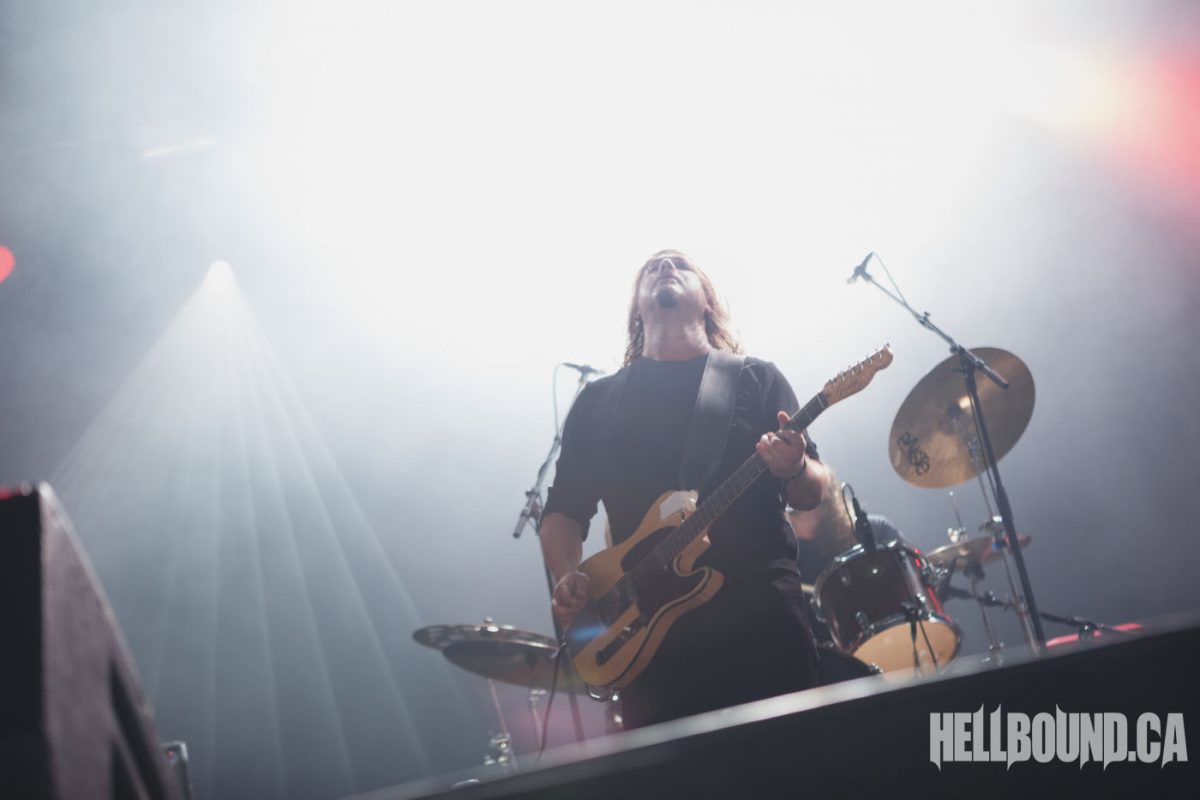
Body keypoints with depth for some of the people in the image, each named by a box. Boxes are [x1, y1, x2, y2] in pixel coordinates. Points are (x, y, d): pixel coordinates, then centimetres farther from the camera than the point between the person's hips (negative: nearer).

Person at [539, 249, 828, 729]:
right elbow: (563, 510, 13)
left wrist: (794, 469, -18)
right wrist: (567, 578, -7)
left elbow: (813, 493, 6)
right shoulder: (599, 399, 13)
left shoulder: (756, 379, 11)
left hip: (764, 614, 0)